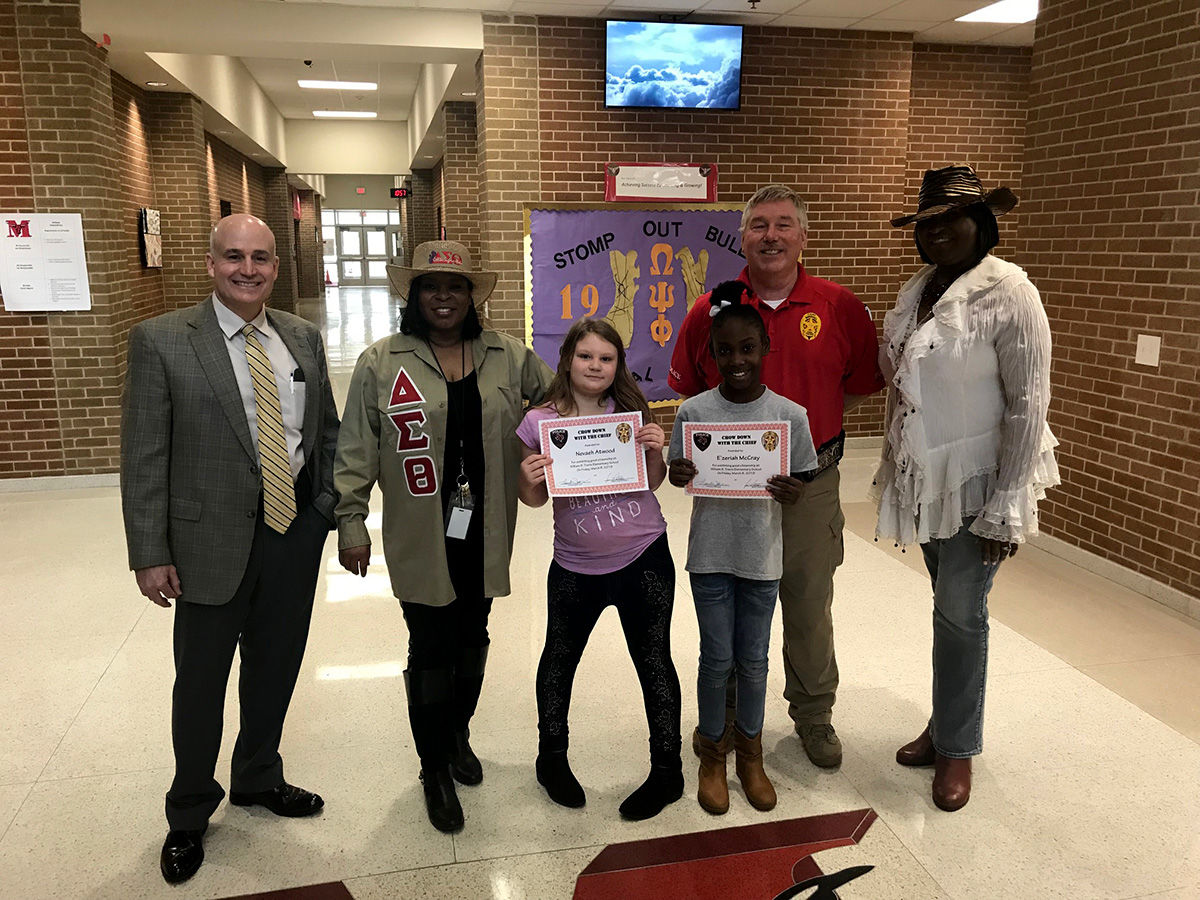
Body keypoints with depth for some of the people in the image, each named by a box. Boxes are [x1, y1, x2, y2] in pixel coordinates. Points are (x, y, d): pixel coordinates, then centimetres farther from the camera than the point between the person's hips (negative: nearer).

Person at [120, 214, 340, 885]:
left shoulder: (303, 338, 4)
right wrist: (150, 554, -11)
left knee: (276, 668, 19)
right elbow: (144, 457, -9)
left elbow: (328, 429, 12)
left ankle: (258, 778, 44)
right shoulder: (161, 341, -9)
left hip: (297, 533, 4)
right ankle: (189, 816, 35)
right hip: (214, 541, -4)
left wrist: (332, 507, 4)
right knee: (201, 681, 11)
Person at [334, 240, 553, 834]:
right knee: (431, 649, 5)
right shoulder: (380, 363, -3)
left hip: (485, 530, 3)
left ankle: (458, 735, 43)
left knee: (472, 639, 17)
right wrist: (351, 522, -4)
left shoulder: (508, 357, 3)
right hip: (420, 536, -3)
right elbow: (356, 452, -2)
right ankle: (435, 770, 26)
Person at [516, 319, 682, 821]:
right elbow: (536, 499, 1)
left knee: (654, 662, 8)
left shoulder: (631, 412, -4)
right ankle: (552, 757, 41)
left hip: (644, 558, 0)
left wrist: (656, 452, -14)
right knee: (560, 657, 18)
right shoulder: (539, 422, -7)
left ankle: (667, 770, 27)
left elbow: (652, 483, 5)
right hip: (576, 567, 1)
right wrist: (528, 480, -20)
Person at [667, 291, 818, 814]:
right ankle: (712, 752, 32)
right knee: (717, 660, 10)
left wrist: (791, 494, -22)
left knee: (753, 660, 14)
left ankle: (750, 752, 36)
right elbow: (678, 472, 2)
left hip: (762, 556, 1)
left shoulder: (790, 415, -7)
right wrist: (678, 475, -21)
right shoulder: (694, 412, -7)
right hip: (710, 555, 0)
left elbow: (799, 485, 0)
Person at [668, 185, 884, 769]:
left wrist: (806, 423, -1)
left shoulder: (840, 308, -5)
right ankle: (727, 710, 37)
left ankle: (814, 715, 37)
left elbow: (860, 385, 7)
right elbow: (690, 392, 8)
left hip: (810, 484, 0)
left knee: (809, 606, 14)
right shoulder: (709, 311, -4)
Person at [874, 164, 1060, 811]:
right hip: (926, 479, 6)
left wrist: (1005, 509, -16)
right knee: (952, 606, 16)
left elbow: (1028, 406, -16)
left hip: (977, 484, -6)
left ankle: (957, 749, 20)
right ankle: (946, 725, 32)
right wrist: (895, 467, 13)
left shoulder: (1008, 294, -14)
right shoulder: (916, 291, 7)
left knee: (960, 613, 1)